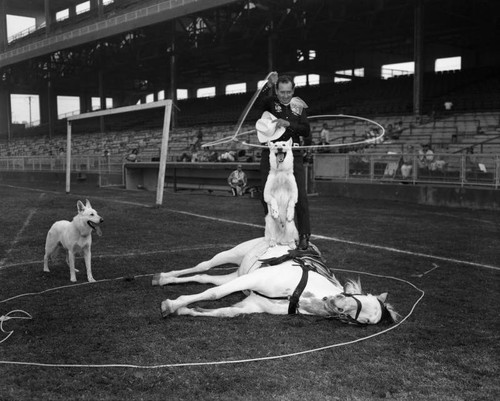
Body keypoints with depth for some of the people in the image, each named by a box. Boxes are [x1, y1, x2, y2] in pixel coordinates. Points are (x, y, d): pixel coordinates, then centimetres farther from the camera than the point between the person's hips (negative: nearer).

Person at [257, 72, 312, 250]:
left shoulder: (299, 107, 10)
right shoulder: (270, 102, 4)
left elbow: (307, 132, 1)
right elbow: (262, 100, -22)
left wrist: (288, 124, -12)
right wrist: (268, 85, -39)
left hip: (293, 155, 0)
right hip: (270, 155, 0)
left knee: (300, 196, -6)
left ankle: (304, 235, 3)